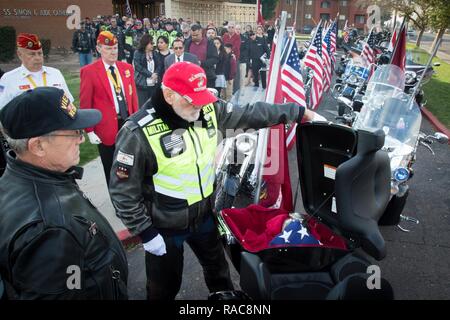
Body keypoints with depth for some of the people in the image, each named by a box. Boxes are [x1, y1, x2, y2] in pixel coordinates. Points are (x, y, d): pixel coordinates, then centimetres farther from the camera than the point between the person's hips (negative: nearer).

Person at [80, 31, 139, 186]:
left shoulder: (127, 67, 6)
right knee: (111, 170, 11)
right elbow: (85, 104, -7)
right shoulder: (89, 71, -8)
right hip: (106, 127, -4)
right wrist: (89, 131, -9)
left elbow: (133, 95, 10)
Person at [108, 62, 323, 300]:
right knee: (165, 286, 18)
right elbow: (123, 191, -20)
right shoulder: (139, 133, -27)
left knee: (217, 267, 30)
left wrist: (302, 113, 1)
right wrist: (146, 233, -17)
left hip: (204, 214, 6)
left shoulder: (209, 110, -11)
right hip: (164, 226, -5)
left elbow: (251, 114, -2)